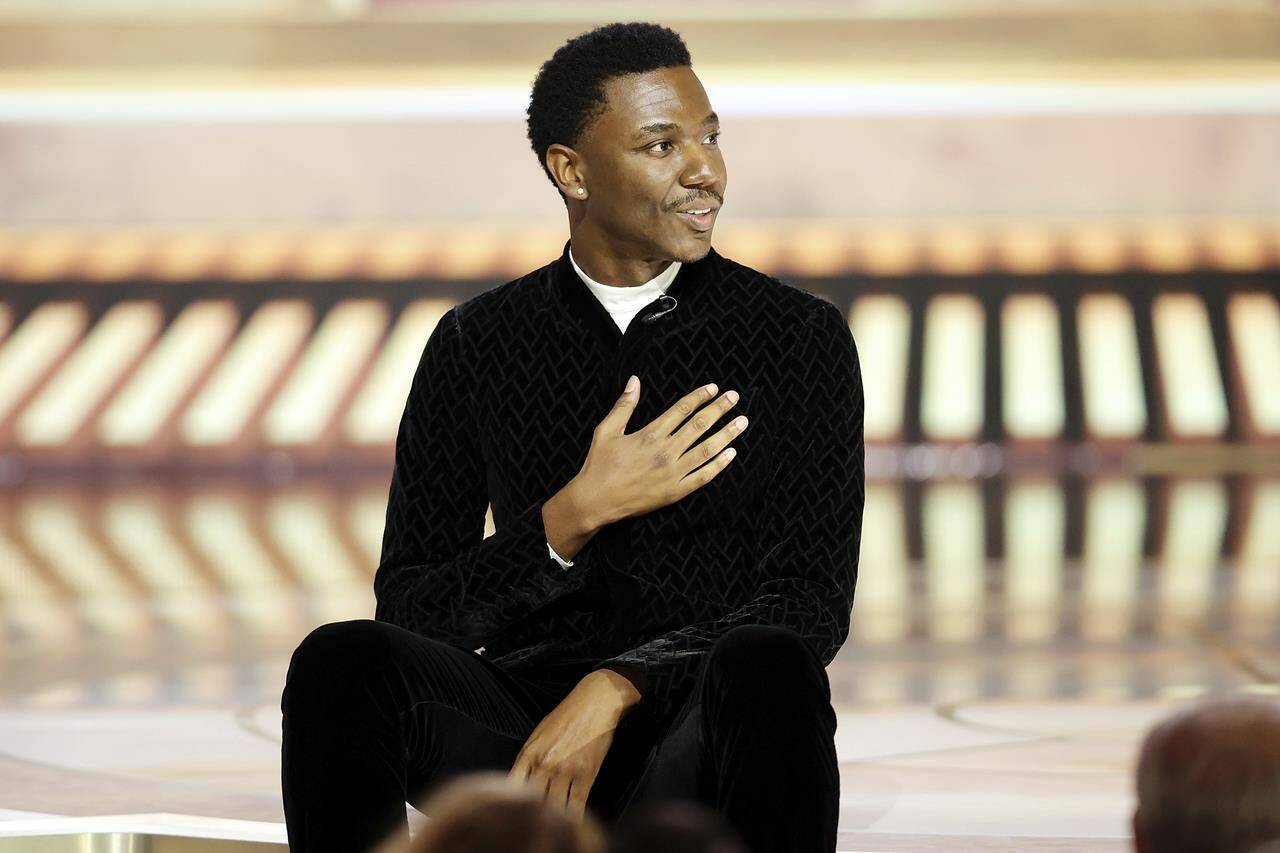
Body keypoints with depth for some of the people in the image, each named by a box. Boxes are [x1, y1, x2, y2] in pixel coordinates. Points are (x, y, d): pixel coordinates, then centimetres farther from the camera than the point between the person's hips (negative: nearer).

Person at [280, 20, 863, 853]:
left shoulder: (802, 338, 4)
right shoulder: (477, 345, 9)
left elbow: (813, 604, -5)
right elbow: (409, 611, 4)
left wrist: (614, 690, -19)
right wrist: (576, 516, -12)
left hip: (699, 747, -1)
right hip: (519, 721, 2)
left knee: (764, 666, -36)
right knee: (342, 660, -27)